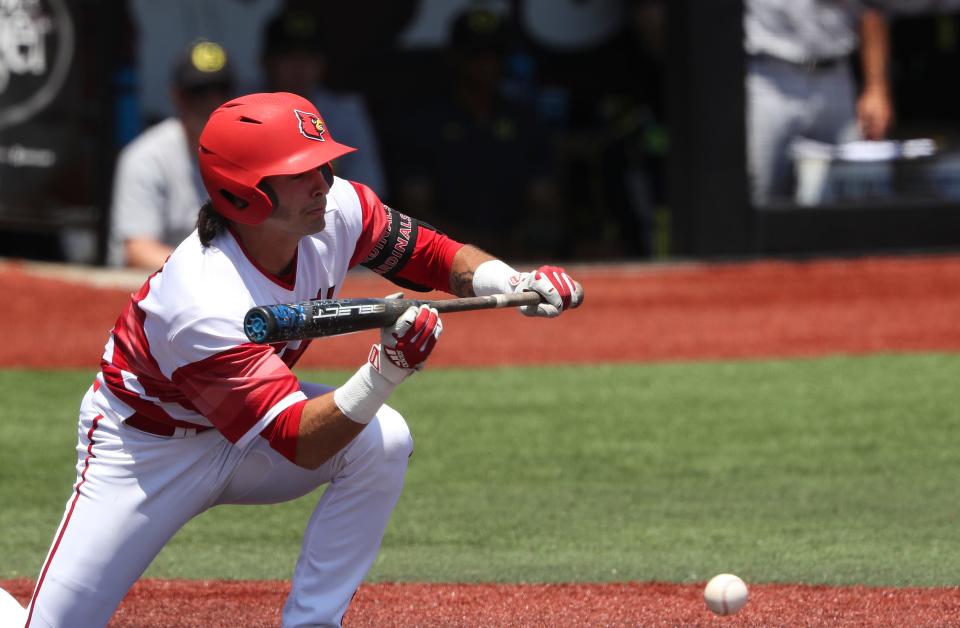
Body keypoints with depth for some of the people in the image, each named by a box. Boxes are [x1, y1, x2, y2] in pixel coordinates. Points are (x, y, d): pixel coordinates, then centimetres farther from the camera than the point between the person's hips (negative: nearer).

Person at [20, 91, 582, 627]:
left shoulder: (338, 210, -19)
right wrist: (385, 374, -54)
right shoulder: (205, 307, -38)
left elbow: (439, 256, -5)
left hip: (252, 421, 6)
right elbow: (299, 444, -39)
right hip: (146, 453, -6)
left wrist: (517, 284, -26)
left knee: (383, 440, -23)